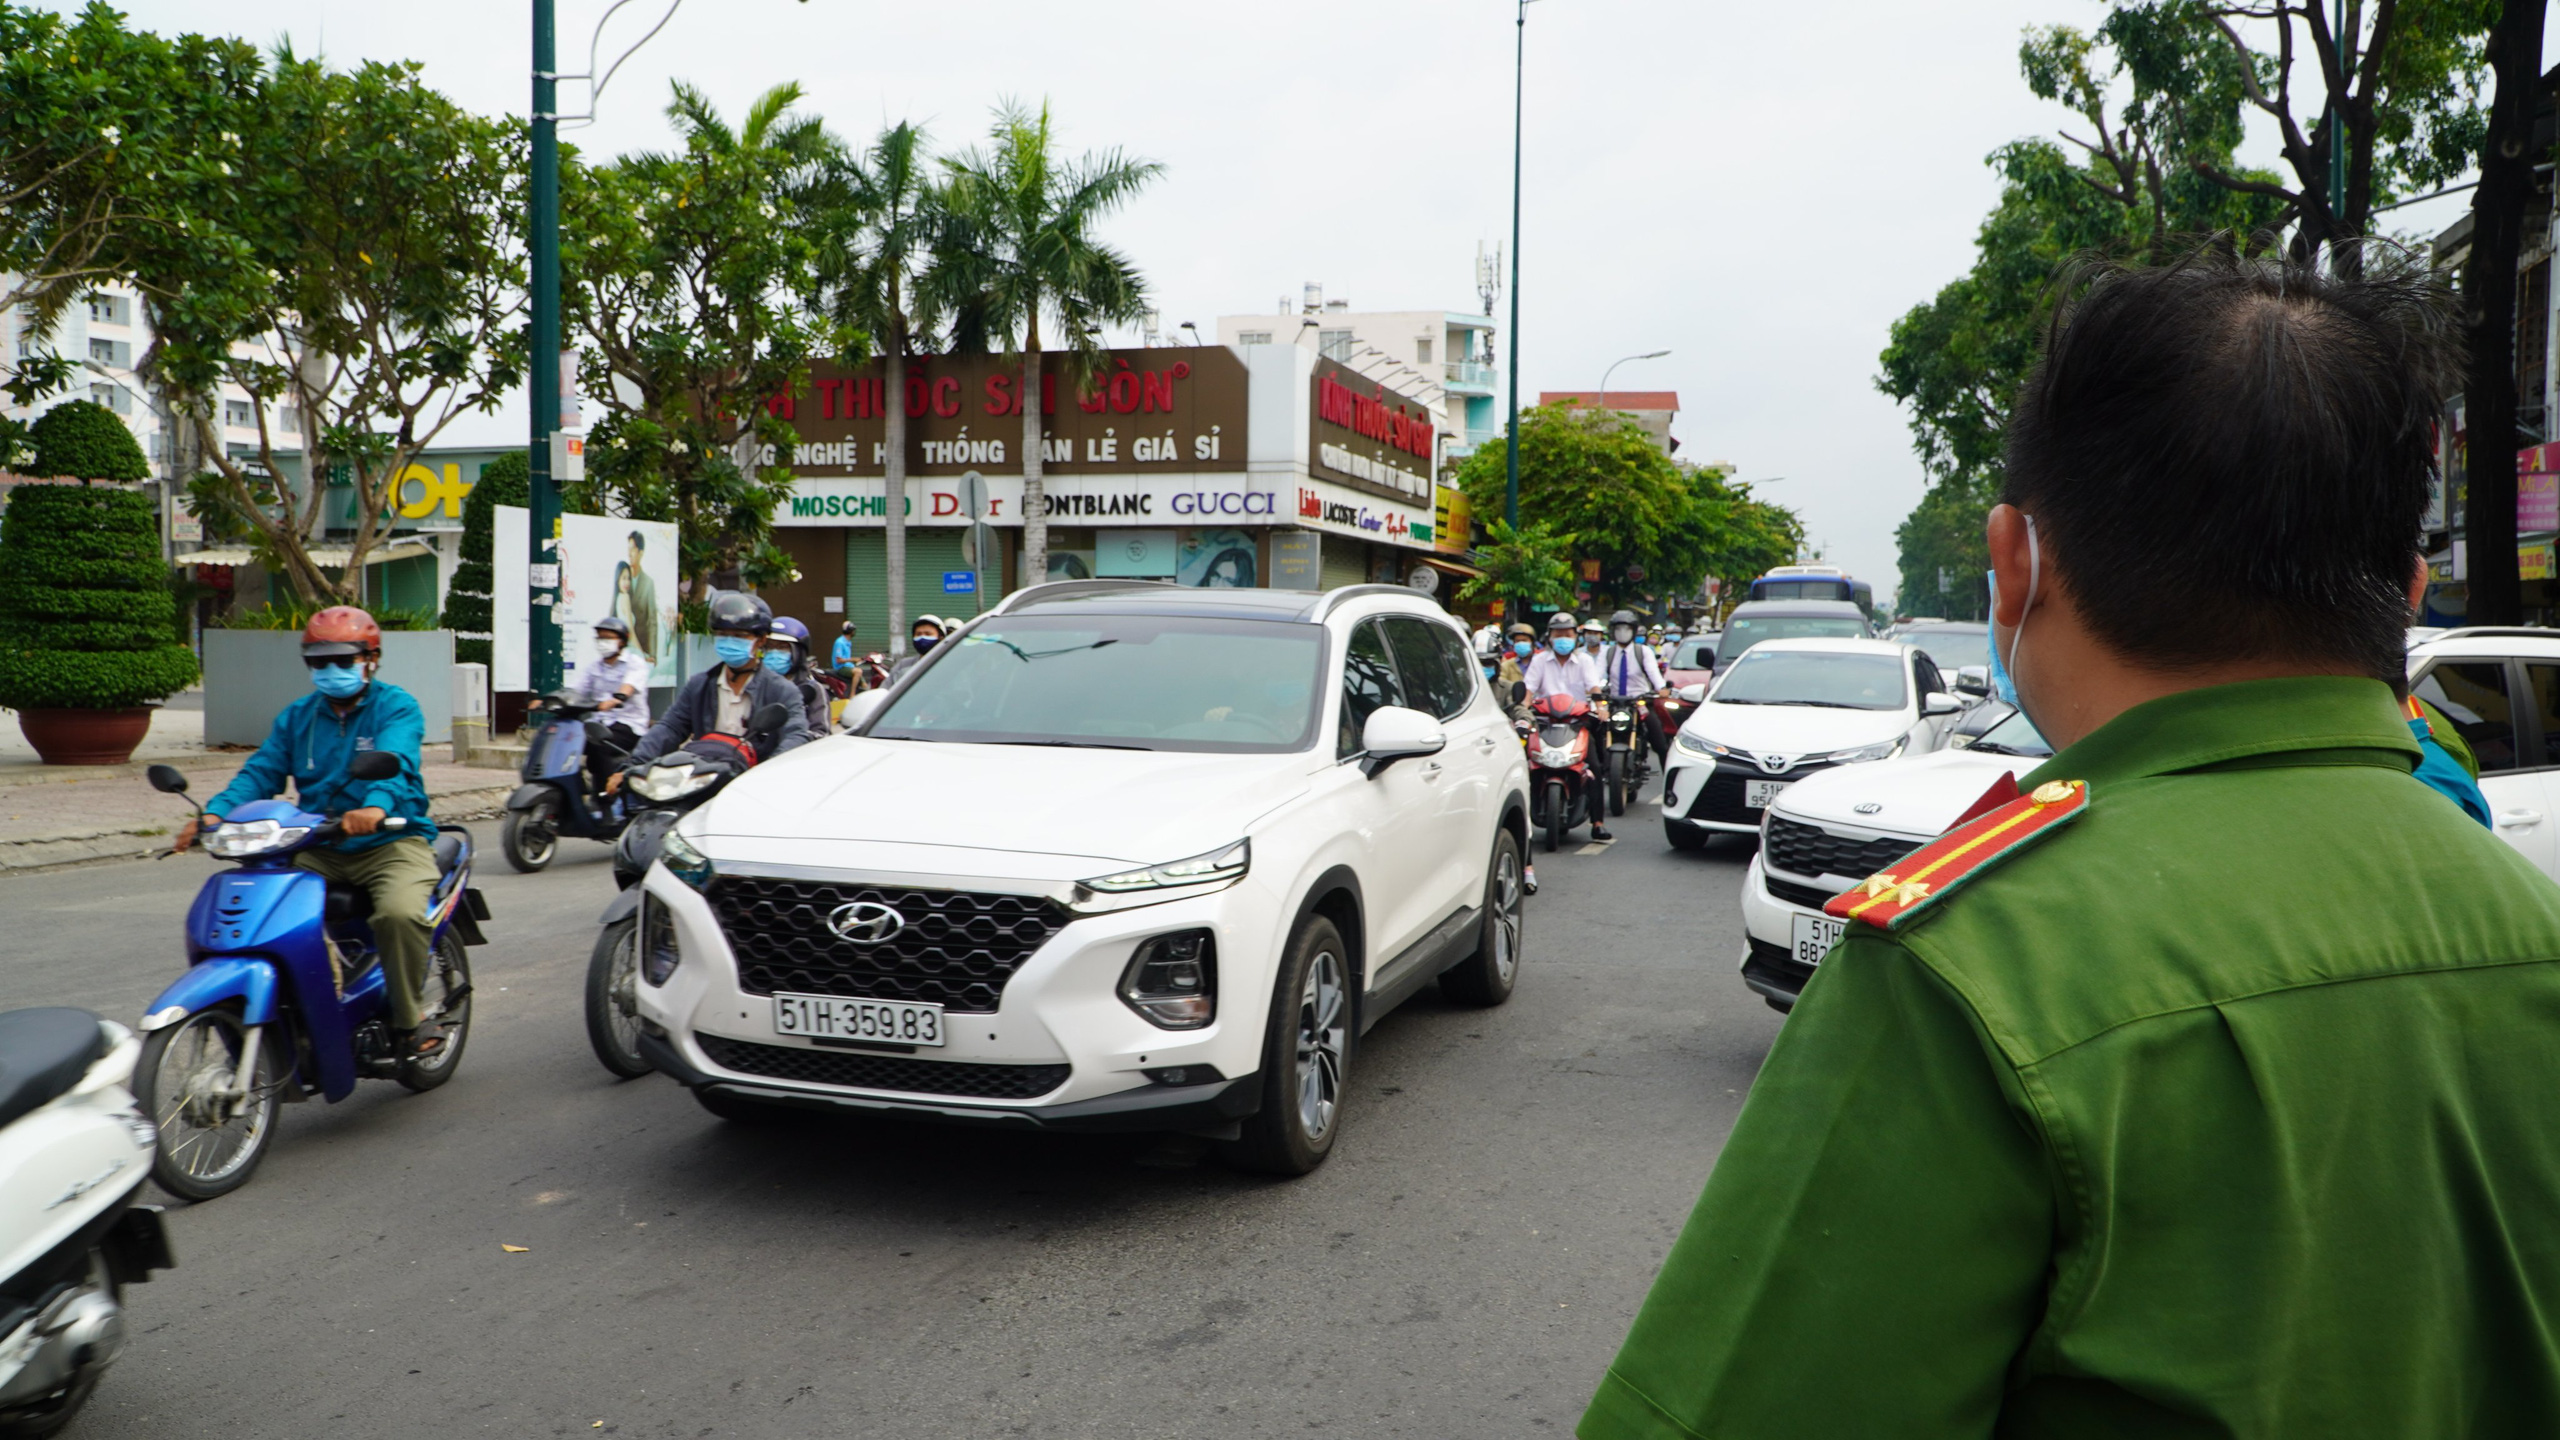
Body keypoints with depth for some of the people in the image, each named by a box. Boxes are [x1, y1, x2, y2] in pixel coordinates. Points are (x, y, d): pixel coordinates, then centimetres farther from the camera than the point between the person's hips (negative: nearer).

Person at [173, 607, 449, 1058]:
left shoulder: (396, 707, -2)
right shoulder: (296, 717, 17)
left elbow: (394, 762, -22)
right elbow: (261, 772, 4)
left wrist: (376, 806, -44)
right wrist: (215, 813, -16)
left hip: (391, 840, -5)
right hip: (317, 848, 6)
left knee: (400, 912, -33)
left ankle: (410, 1017, -10)